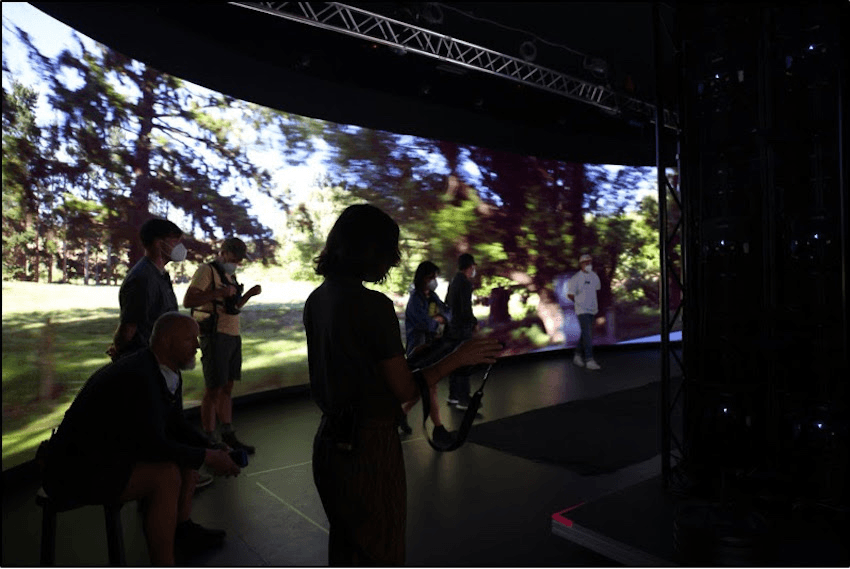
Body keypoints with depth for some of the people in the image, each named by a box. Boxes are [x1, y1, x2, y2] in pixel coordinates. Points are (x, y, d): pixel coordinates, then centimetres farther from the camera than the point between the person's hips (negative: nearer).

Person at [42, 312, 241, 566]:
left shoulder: (169, 372, -1)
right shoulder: (136, 377, -30)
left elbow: (177, 426, 9)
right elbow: (153, 445, -31)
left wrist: (214, 451, -4)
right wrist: (207, 457, -21)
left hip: (114, 453, 10)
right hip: (78, 472, -10)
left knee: (187, 451, 7)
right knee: (167, 475, -25)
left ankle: (183, 530, 16)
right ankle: (163, 564, -13)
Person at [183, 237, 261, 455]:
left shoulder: (230, 275, 20)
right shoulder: (207, 270, -7)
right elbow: (188, 301, -16)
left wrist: (249, 294, 12)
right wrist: (218, 293, -23)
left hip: (233, 336, 8)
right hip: (215, 336, -8)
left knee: (227, 388, 13)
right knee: (213, 390, -4)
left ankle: (228, 436, 22)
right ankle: (210, 441, 3)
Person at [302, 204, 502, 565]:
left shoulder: (316, 300, 3)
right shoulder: (373, 305, -22)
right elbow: (404, 390, -16)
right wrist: (458, 358, -7)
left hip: (329, 440, 7)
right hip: (369, 447, -7)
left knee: (344, 544, 25)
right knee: (381, 554, 13)